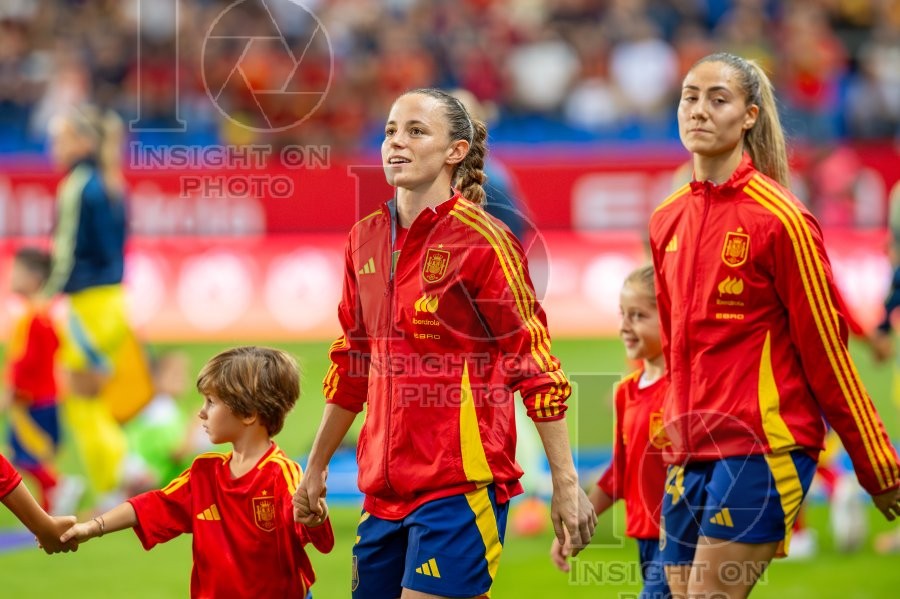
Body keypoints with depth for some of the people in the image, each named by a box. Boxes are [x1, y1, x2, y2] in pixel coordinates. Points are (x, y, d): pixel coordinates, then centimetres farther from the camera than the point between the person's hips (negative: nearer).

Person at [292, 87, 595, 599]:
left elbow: (536, 364, -9)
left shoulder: (482, 241, -8)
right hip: (384, 488, 7)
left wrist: (566, 484, -12)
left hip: (461, 484, -7)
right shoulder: (366, 240, 10)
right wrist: (316, 469, 25)